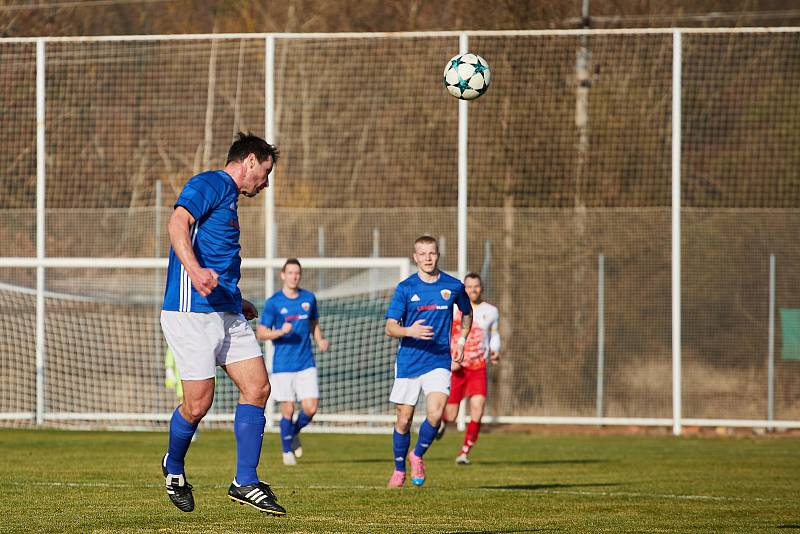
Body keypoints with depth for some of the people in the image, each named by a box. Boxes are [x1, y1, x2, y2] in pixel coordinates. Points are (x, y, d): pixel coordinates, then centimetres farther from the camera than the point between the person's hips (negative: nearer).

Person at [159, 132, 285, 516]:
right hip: (192, 312, -10)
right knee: (199, 403, -6)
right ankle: (174, 467, 21)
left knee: (257, 387, -2)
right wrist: (194, 270, -39)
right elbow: (178, 223, -24)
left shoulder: (227, 196, 25)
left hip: (227, 315, 10)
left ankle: (245, 483, 1)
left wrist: (237, 303, 41)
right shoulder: (209, 185, -5)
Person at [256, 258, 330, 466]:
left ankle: (294, 433, 23)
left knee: (310, 408, -7)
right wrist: (280, 332, -20)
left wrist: (320, 340, 1)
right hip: (283, 365, -3)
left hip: (306, 364, 3)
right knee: (288, 410, -1)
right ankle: (287, 450, 19)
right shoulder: (273, 302, -3)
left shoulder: (309, 298, 7)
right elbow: (260, 332, -2)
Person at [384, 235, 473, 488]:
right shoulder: (405, 288, -3)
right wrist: (409, 331, -27)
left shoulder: (453, 286, 2)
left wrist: (461, 339, 10)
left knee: (435, 414, -18)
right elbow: (390, 327, -7)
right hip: (408, 360, 0)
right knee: (404, 420, 4)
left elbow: (467, 313, 23)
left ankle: (418, 456, 9)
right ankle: (399, 470, 25)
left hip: (438, 361, 0)